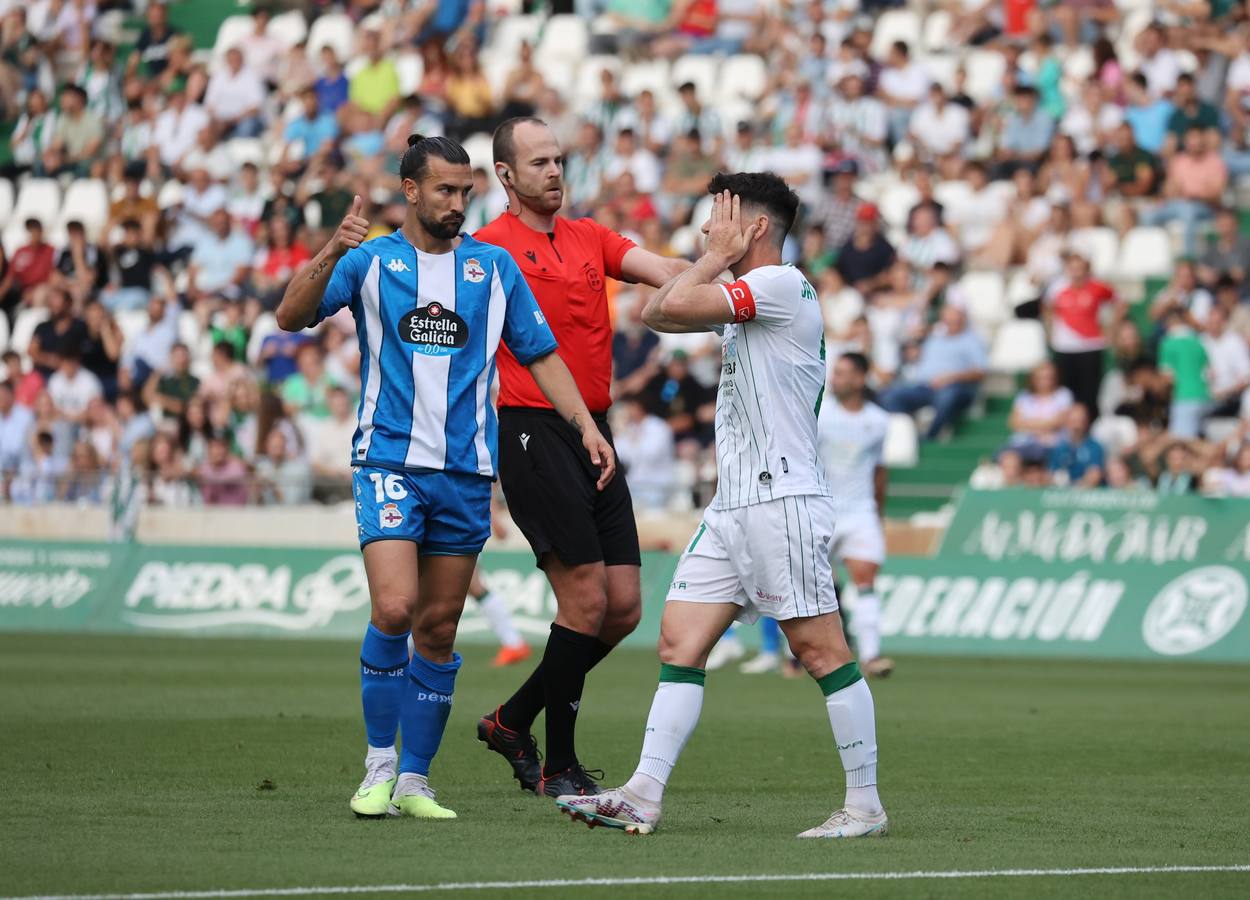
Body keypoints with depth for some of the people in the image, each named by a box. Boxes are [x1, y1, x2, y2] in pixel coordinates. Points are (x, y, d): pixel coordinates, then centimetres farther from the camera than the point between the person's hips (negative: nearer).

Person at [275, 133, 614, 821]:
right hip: (389, 461, -3)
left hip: (467, 472, 3)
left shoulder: (495, 267, 9)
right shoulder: (370, 261, 2)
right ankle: (379, 765, -5)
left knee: (439, 630, 5)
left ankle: (415, 780, 14)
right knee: (393, 608, -18)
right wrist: (331, 255, -27)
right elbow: (292, 316, -10)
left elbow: (540, 354, 15)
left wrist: (586, 426, 4)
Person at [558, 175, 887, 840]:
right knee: (679, 642, 2)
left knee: (820, 649, -7)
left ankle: (865, 804, -3)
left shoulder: (781, 283, -10)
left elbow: (675, 304, -18)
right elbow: (657, 312, 24)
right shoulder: (741, 298, 19)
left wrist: (719, 257, -2)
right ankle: (643, 797, -1)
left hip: (782, 499, -10)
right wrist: (717, 258, 14)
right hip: (732, 506, 10)